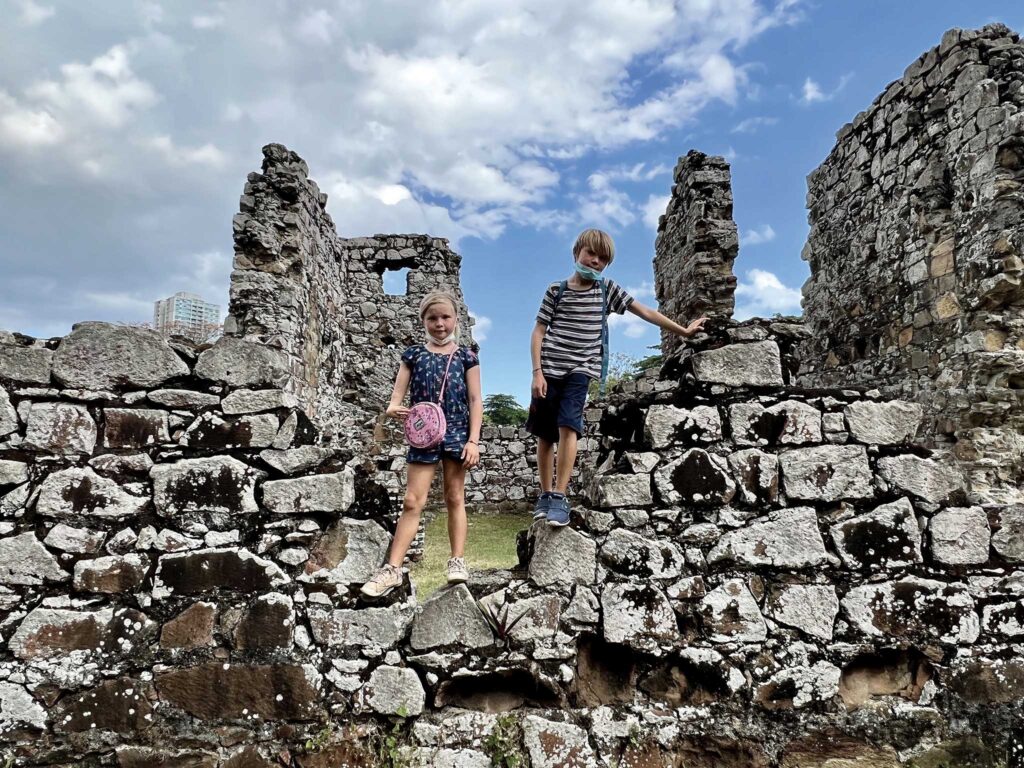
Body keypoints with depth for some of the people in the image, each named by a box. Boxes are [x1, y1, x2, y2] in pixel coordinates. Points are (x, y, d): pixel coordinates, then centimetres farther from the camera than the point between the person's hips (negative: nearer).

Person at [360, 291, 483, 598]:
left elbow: (475, 400, 1)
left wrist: (473, 440, -7)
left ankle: (458, 561, 18)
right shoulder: (414, 354, 6)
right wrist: (393, 408, -23)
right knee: (413, 501, -2)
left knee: (455, 498, 10)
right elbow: (398, 393, 1)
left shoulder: (466, 356, 4)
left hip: (457, 433, 0)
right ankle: (392, 568, 2)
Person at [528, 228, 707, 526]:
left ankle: (560, 497, -17)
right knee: (544, 434, 4)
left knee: (568, 426, -19)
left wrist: (683, 330, 15)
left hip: (580, 368, -1)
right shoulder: (556, 289, 6)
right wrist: (537, 371, -6)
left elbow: (645, 312, 13)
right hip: (549, 368, 1)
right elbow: (538, 333, 4)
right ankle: (545, 494, 17)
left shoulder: (607, 289, 9)